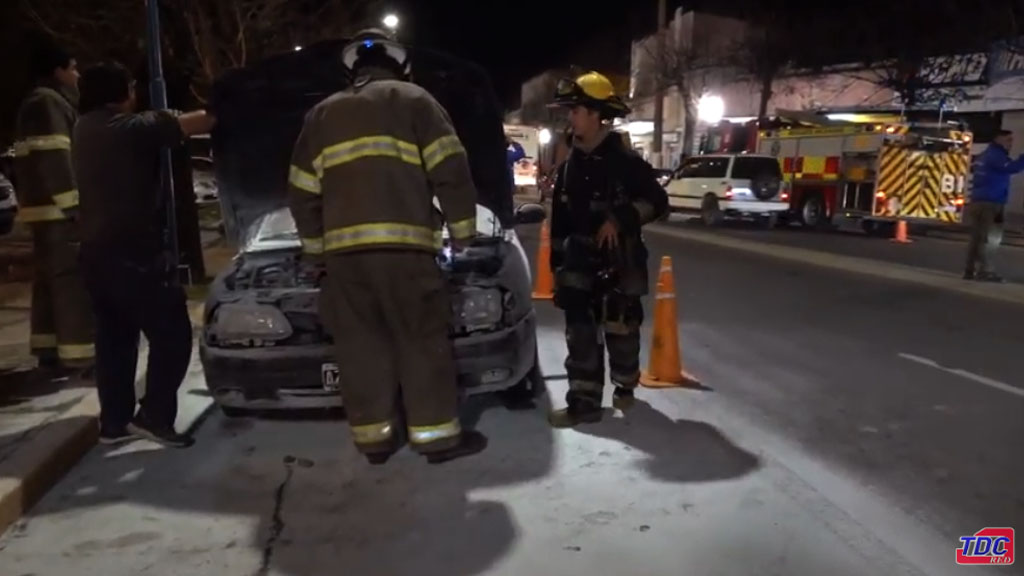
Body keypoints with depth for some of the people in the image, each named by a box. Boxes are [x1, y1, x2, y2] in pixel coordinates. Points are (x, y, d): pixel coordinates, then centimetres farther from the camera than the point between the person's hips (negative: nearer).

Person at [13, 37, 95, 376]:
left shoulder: (38, 104, 23)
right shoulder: (50, 103, -11)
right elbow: (54, 160, -21)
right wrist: (73, 203, -24)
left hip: (45, 207, 11)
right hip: (60, 208, -11)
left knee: (50, 279, 13)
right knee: (73, 279, -11)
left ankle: (49, 349, 19)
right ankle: (79, 354, -11)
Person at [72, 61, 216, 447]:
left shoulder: (84, 129, 15)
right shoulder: (133, 128, -12)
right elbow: (195, 124, -10)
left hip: (97, 252, 9)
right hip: (133, 253, -9)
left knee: (114, 340, 14)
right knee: (172, 336, -1)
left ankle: (114, 422, 20)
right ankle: (153, 416, 0)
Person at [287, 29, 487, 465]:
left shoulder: (321, 115, 22)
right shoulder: (413, 100, 10)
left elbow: (303, 193, 21)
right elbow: (451, 171, 0)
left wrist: (316, 248, 28)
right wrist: (463, 230, 9)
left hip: (342, 249, 4)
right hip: (403, 245, -4)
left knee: (361, 346, 9)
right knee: (423, 343, 2)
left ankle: (374, 437, 14)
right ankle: (438, 437, 5)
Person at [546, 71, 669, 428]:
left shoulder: (624, 160, -9)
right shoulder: (570, 165, 9)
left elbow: (657, 202, -9)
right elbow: (559, 218, 13)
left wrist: (620, 219, -21)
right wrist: (557, 260, 11)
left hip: (618, 262, -5)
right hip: (579, 263, 5)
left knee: (620, 328, 8)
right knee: (580, 333, 1)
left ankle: (624, 387, 31)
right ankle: (583, 402, 6)